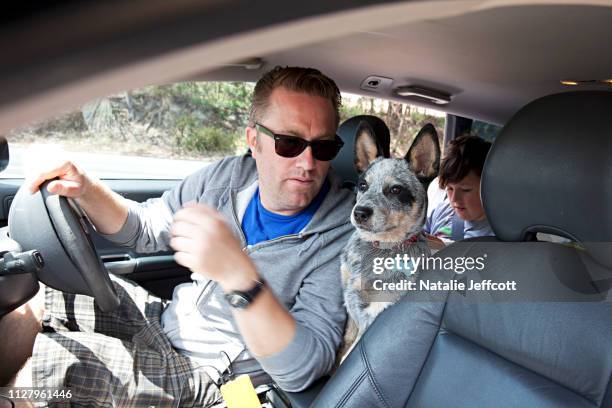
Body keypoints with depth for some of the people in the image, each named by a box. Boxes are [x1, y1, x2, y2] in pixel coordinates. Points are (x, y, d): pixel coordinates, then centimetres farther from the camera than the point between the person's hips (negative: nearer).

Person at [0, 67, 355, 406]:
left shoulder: (341, 234, -24)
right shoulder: (230, 175, -6)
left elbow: (303, 371, -33)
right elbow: (145, 228, 7)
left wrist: (239, 274, -47)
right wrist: (85, 190, -12)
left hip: (207, 375, -6)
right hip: (170, 320, 6)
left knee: (44, 360, -20)